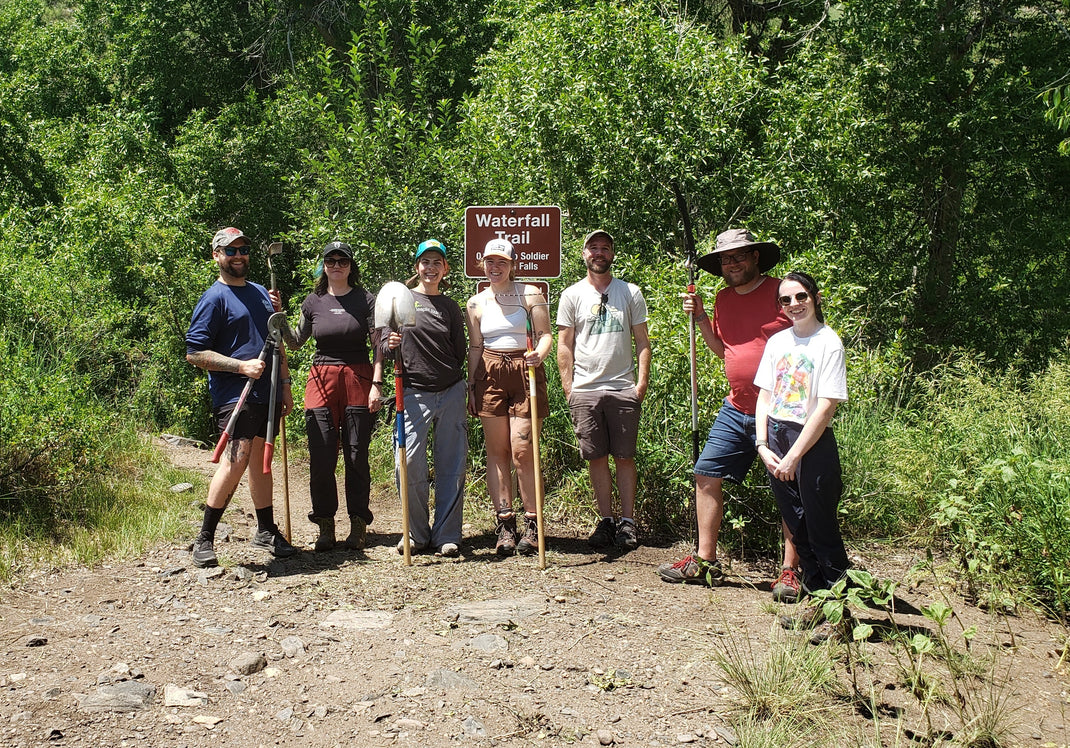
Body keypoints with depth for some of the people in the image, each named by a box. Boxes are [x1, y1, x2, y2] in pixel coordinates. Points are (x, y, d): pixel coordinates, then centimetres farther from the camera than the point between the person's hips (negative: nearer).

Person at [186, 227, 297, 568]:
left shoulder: (261, 293, 18)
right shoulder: (214, 298, -5)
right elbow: (194, 353, -11)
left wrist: (284, 383, 19)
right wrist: (241, 366, -18)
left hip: (267, 393, 7)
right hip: (234, 395, -7)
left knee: (261, 461, 13)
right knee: (236, 460, -18)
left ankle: (266, 531, 24)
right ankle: (205, 539, -7)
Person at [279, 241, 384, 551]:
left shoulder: (365, 299, 3)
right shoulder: (313, 302, 9)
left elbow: (377, 345, 1)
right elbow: (296, 341, 20)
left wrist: (377, 384, -9)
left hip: (358, 379, -2)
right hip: (322, 380, 2)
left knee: (356, 455, 2)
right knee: (321, 457, 0)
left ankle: (358, 524, 13)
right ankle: (325, 525, 12)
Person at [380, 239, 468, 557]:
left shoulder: (451, 307, 12)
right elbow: (384, 347, 5)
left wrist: (473, 390, 11)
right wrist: (391, 345, -16)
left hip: (452, 392, 2)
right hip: (415, 393, -2)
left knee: (452, 465, 1)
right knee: (409, 462, -8)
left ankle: (447, 535, 11)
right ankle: (417, 534, 9)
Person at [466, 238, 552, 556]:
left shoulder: (529, 294, 3)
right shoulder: (476, 303, 12)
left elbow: (545, 334, 1)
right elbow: (475, 347, 15)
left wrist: (539, 354, -20)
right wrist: (471, 385, 10)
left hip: (524, 372, -3)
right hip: (490, 375, 3)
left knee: (522, 451, -8)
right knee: (496, 451, 2)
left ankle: (532, 524, 3)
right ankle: (505, 524, 7)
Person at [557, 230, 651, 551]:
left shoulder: (630, 293, 9)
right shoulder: (572, 295, 8)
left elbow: (642, 341, 8)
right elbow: (564, 344, 7)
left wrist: (642, 382, -1)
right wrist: (568, 386, 0)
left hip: (623, 389, 0)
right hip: (585, 390, 0)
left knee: (625, 456, 2)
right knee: (596, 457, 3)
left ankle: (628, 522, 10)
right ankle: (606, 520, 14)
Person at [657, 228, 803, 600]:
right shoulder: (724, 299, 12)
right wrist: (701, 317, 8)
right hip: (736, 411, 7)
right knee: (707, 475, 5)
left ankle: (790, 571, 11)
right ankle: (704, 562, 16)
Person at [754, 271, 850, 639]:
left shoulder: (828, 342, -9)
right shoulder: (777, 342, 9)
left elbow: (826, 407, -14)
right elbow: (764, 398, 10)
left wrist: (794, 456, -16)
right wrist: (763, 446, -3)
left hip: (813, 443, -6)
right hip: (775, 441, 6)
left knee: (822, 530, -2)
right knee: (797, 528, 13)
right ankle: (817, 601, 25)